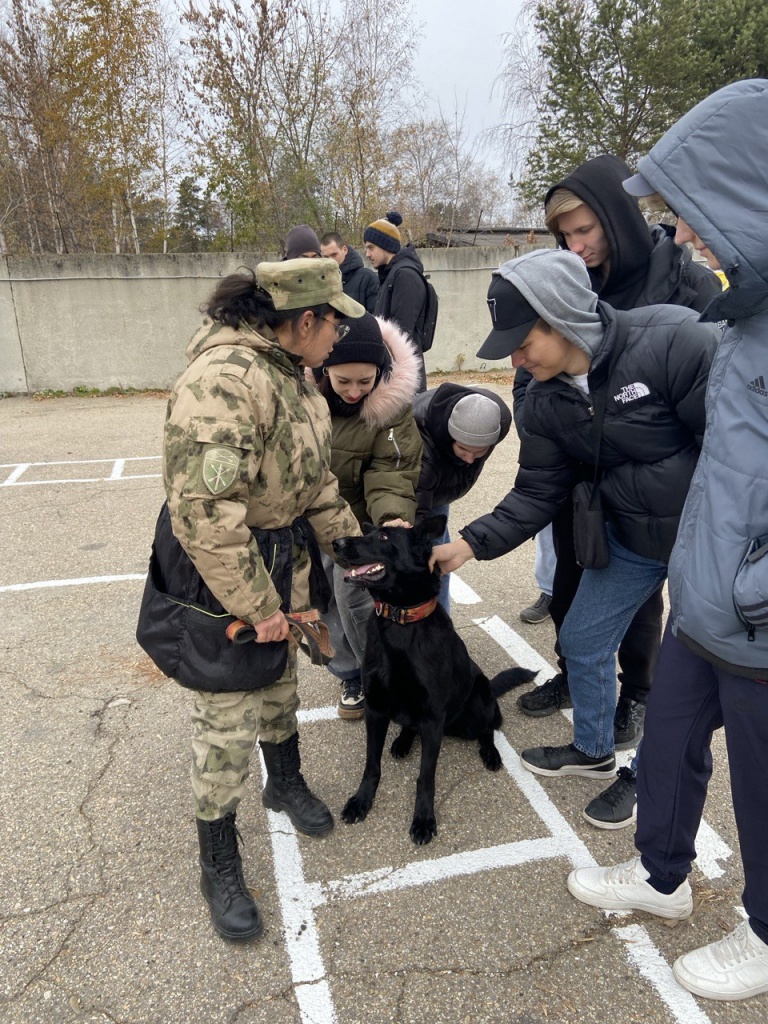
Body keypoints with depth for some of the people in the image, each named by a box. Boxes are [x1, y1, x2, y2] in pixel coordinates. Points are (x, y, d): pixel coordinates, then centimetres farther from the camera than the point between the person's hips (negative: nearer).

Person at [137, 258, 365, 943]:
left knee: (280, 682, 25)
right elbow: (202, 513, -31)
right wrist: (255, 605, -23)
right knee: (228, 722, 6)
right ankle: (220, 867, 29)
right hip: (220, 574, -8)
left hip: (284, 556, 9)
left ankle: (286, 783, 52)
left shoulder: (290, 372, 3)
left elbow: (318, 480, 12)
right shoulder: (225, 379, -29)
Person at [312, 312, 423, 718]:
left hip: (358, 519, -3)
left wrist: (393, 516, -41)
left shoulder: (393, 403, -22)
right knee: (324, 601, 11)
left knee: (354, 601, -3)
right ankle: (351, 676, 33)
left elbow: (390, 471, -23)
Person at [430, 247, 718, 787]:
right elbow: (537, 494, -5)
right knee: (582, 641, 14)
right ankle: (593, 750, 42)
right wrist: (468, 544, -15)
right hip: (632, 539, 6)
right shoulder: (547, 400, -8)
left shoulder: (673, 340, -29)